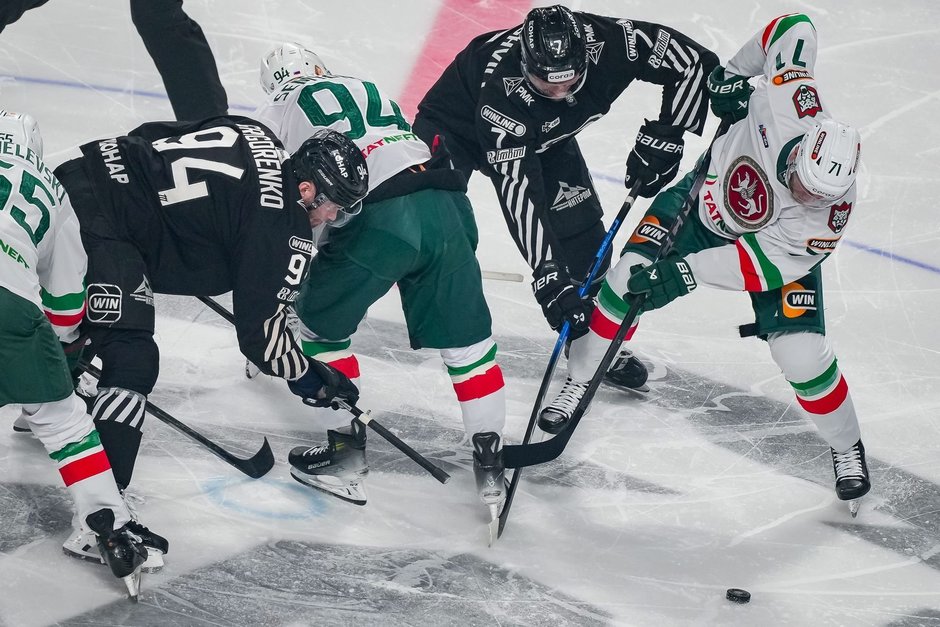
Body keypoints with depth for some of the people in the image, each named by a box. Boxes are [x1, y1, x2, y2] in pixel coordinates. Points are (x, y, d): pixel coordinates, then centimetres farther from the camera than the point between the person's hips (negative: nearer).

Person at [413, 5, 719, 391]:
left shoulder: (609, 43, -35)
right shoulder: (504, 92, -44)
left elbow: (694, 62, -23)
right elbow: (518, 191, -45)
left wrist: (664, 136, -29)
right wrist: (548, 275, -49)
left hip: (543, 136, 4)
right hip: (455, 122, -4)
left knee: (580, 227, -2)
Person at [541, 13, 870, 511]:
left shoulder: (827, 215, -37)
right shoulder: (790, 102, -37)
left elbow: (768, 261, -31)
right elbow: (795, 28, -20)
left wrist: (687, 274, -37)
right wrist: (733, 74, -15)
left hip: (775, 242, -2)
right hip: (708, 196, 2)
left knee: (801, 354, -13)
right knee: (630, 276, -11)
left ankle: (847, 448, 16)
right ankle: (579, 380, 14)